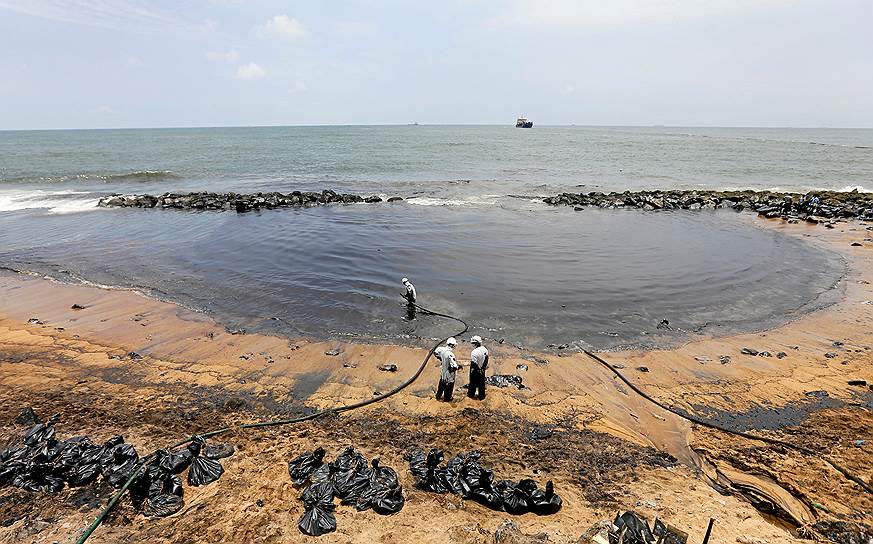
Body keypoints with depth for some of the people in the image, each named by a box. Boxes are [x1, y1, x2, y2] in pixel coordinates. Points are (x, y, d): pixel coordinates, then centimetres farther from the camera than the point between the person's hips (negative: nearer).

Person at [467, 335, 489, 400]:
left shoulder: (474, 352, -30)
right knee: (481, 383, 18)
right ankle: (481, 396, 28)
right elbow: (486, 358, 6)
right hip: (482, 370, 6)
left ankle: (471, 394, 33)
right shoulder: (485, 349, -7)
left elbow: (473, 363, -26)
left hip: (475, 370, -5)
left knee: (473, 382, 15)